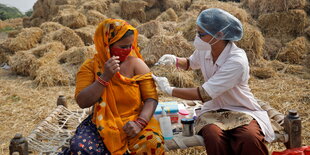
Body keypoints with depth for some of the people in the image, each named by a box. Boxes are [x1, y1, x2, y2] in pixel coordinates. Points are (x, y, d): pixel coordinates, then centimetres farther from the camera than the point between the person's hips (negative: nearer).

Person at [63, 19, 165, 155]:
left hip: (132, 122, 1)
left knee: (153, 143, -28)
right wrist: (105, 77, -23)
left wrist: (140, 122, -24)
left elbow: (151, 99, -6)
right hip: (102, 126, -1)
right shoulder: (90, 67, -3)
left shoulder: (136, 64, -3)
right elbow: (82, 102, -14)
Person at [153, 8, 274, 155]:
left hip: (241, 110, -4)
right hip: (213, 110, 4)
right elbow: (191, 63, 22)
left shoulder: (237, 61, -25)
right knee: (213, 136, -31)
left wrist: (169, 89, -18)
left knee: (250, 138, -37)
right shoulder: (204, 50, -4)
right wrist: (175, 60, -1)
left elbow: (203, 94, -26)